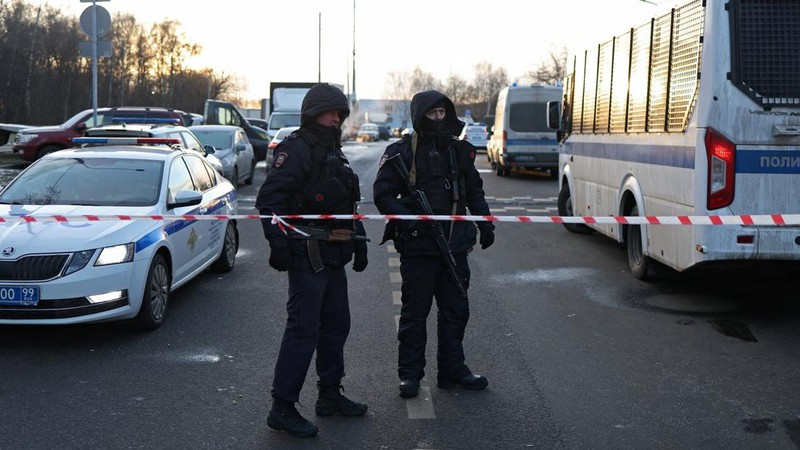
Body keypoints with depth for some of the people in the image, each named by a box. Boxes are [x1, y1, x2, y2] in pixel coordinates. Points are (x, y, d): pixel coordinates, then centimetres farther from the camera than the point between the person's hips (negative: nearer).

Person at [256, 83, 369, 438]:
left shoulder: (333, 153, 19)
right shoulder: (295, 149, -11)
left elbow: (348, 205, 28)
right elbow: (269, 198, -20)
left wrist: (359, 242, 25)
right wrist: (278, 242, -25)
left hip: (332, 257, 10)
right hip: (306, 256, -10)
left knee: (336, 324, 15)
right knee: (303, 329, -9)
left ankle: (330, 395, 28)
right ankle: (282, 408, -3)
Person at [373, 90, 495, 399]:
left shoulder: (460, 150, 11)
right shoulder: (402, 152, -5)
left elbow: (474, 190, 21)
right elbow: (383, 194, -7)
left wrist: (485, 223, 14)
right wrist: (407, 218, -20)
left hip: (455, 245, 5)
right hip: (417, 246, -5)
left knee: (455, 311, 11)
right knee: (414, 313, 4)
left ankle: (452, 370, 24)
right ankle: (409, 374, 15)